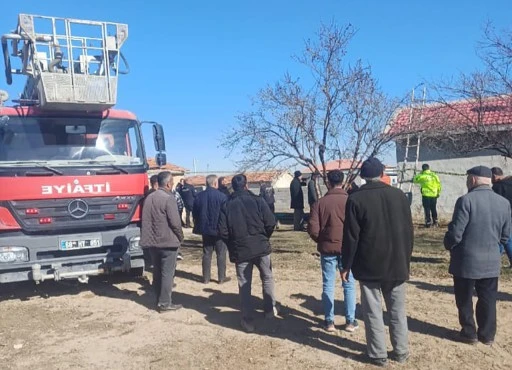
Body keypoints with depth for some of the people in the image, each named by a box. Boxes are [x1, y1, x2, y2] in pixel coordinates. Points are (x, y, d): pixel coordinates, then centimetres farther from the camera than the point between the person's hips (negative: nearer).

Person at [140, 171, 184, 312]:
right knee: (167, 273, 1)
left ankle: (159, 300, 24)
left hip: (152, 241, 7)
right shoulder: (169, 199, -16)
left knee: (157, 272, 15)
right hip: (168, 241, -7)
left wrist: (150, 236, 18)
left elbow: (145, 220, 10)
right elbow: (175, 222, -18)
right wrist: (180, 237, -2)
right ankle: (165, 303, 6)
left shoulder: (149, 198, 6)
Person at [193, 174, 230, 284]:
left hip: (205, 229, 4)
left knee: (206, 253, 11)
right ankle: (221, 277, 11)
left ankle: (206, 278, 14)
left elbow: (194, 213, 8)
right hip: (219, 229, -4)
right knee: (221, 254, 6)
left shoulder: (199, 196, 2)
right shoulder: (221, 196, -13)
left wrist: (199, 225, 18)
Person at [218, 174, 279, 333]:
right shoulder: (257, 200, -4)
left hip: (240, 250, 1)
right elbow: (270, 223, -9)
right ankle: (270, 309, 27)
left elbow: (223, 231, -5)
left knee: (244, 286, 8)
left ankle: (248, 321, 11)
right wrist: (264, 238, 9)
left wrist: (233, 245, 12)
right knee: (267, 278, 21)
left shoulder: (226, 205, 0)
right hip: (261, 247, 0)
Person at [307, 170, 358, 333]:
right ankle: (350, 321, 16)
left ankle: (329, 321, 15)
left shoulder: (320, 202, -6)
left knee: (328, 285, 9)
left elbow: (313, 229, -7)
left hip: (327, 248, 0)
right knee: (349, 285, 11)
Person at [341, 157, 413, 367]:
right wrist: (405, 259, 16)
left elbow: (351, 237, -11)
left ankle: (378, 355, 14)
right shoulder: (399, 195, 0)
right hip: (396, 263, 4)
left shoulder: (356, 199, -10)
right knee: (397, 310, 15)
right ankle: (401, 352, 25)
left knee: (373, 312, 7)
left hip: (369, 265, -3)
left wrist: (346, 265, -2)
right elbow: (409, 231, 5)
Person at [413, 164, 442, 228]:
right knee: (434, 209, 16)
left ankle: (428, 223, 2)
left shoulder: (422, 176, -11)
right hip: (434, 195, 5)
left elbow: (415, 180, 4)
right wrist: (438, 193, 21)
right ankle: (435, 222, 22)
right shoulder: (435, 176, 4)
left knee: (427, 209, 2)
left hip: (426, 195, -5)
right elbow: (439, 185, 8)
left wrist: (420, 173, 12)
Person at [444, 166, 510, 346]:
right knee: (488, 300, 16)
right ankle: (487, 335, 26)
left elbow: (455, 232, -17)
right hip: (492, 260, 5)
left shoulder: (466, 200, -17)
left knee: (464, 300, 11)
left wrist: (449, 245, 2)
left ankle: (469, 333, 22)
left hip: (466, 260, -5)